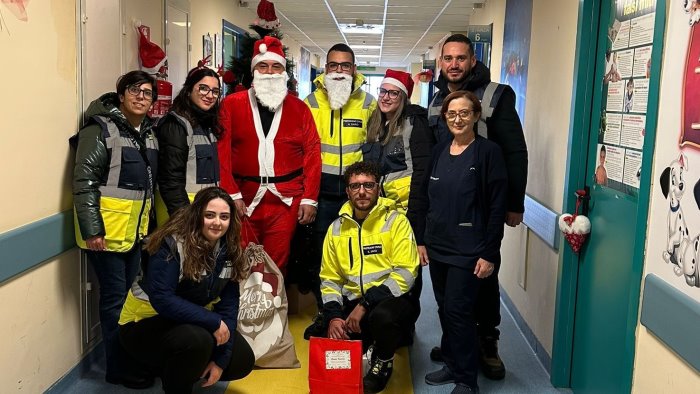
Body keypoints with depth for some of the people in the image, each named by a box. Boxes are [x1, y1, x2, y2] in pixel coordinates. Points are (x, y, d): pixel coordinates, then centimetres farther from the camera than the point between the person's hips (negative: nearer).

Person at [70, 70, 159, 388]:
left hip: (136, 228, 7)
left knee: (130, 294, 15)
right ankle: (117, 369, 12)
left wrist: (149, 222, 16)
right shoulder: (101, 129, -11)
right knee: (115, 297, 0)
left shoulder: (148, 133, 11)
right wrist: (92, 230, -19)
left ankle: (131, 358, 28)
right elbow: (84, 182, -15)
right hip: (106, 229, -7)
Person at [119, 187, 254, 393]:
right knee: (196, 340, -35)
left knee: (243, 361, 1)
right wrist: (214, 322, -31)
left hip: (192, 322, 7)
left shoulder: (229, 252, -5)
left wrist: (221, 358, -12)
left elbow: (228, 304, -6)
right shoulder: (172, 244, -24)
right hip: (145, 323, -7)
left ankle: (178, 369, 20)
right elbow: (161, 299, -32)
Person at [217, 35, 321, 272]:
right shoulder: (232, 105, 4)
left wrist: (309, 199, -2)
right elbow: (222, 152, -2)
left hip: (286, 200, 1)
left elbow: (312, 155, 4)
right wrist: (231, 195, -9)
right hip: (244, 200, 0)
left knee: (276, 265, 5)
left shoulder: (299, 108, 8)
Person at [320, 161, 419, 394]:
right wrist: (333, 315, -7)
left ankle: (383, 362, -1)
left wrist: (365, 304, -22)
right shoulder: (337, 228, 7)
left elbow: (405, 273, -16)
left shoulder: (395, 221, -7)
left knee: (383, 315, -36)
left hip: (391, 299, -3)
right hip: (352, 303, 4)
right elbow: (329, 278, 11)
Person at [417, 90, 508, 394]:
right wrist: (421, 240, 9)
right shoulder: (438, 151, 8)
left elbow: (497, 207, -11)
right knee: (444, 309, 12)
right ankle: (452, 364, 29)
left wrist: (489, 254, -14)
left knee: (458, 311, -4)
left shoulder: (488, 152, -8)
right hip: (437, 246, 6)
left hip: (468, 251, -6)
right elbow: (423, 198, 13)